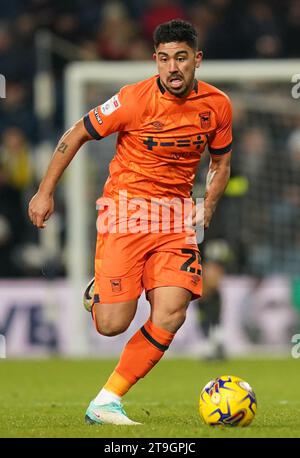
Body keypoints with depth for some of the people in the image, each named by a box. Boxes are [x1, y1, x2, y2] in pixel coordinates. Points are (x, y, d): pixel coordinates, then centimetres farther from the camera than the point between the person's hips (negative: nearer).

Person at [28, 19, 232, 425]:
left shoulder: (217, 105, 0)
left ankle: (106, 403, -5)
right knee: (112, 325, -11)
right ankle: (97, 297, 29)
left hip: (176, 219, 3)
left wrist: (208, 206, 2)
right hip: (125, 211, -3)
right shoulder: (135, 100, -13)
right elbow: (75, 136, -1)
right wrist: (45, 192, -1)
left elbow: (221, 163, 18)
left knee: (171, 313, -17)